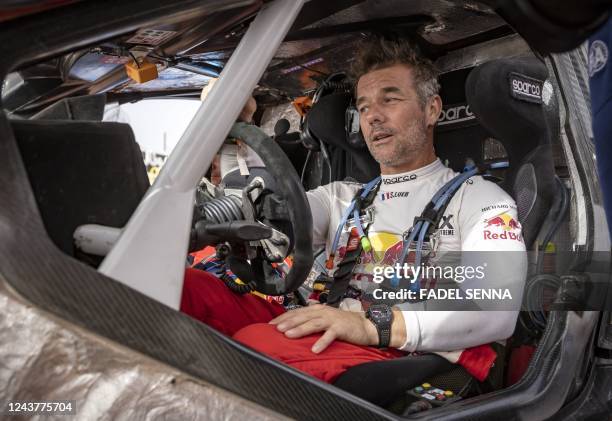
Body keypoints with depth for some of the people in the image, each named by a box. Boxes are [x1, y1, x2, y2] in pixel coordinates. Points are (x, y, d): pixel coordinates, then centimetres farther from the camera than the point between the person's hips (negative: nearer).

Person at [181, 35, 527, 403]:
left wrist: (375, 325, -24)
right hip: (326, 341, 5)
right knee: (185, 285, -16)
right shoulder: (342, 196, 23)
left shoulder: (478, 198, 6)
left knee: (256, 341, -33)